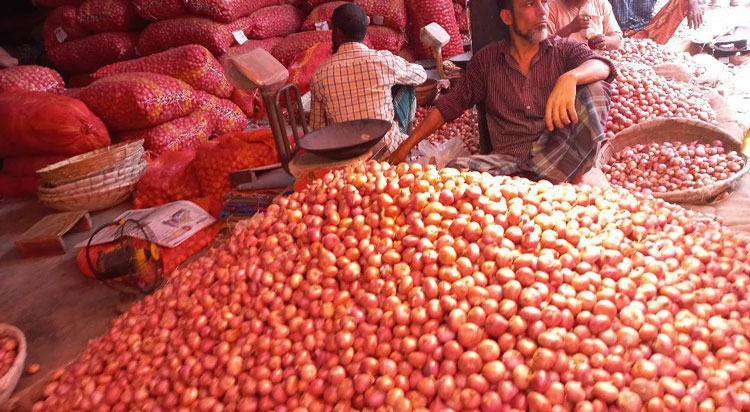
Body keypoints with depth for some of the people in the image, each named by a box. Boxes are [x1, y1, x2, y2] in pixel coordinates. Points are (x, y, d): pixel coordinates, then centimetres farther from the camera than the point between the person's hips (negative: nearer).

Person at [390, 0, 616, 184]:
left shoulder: (564, 49, 9)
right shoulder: (487, 59, 12)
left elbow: (602, 66, -11)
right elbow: (449, 105, 13)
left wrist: (569, 78, -36)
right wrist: (407, 146, 5)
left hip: (562, 155, 0)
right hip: (510, 159, 0)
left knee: (595, 87, -21)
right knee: (457, 168, -29)